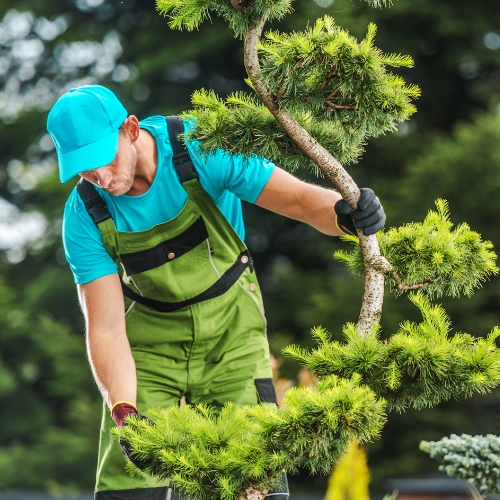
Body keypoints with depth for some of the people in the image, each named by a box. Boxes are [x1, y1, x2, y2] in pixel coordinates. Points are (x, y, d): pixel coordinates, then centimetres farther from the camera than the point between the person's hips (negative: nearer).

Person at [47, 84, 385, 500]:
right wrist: (123, 412, -33)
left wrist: (345, 214, -47)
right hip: (150, 338, 1)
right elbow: (106, 327, -18)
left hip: (230, 329, -1)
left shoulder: (199, 150, -23)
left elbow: (299, 198, -25)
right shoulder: (85, 216, -18)